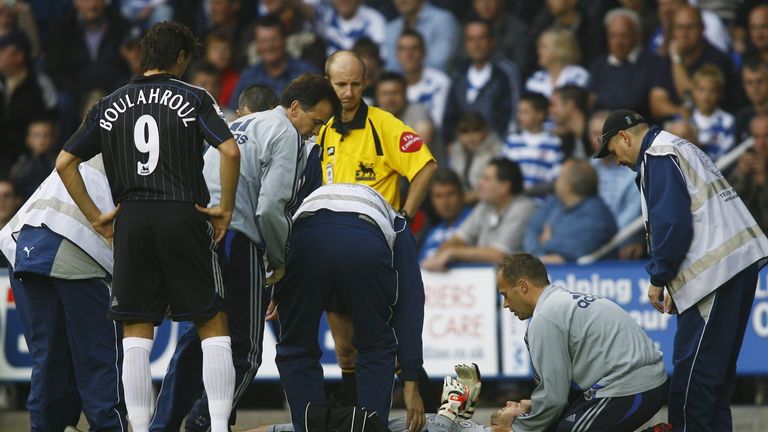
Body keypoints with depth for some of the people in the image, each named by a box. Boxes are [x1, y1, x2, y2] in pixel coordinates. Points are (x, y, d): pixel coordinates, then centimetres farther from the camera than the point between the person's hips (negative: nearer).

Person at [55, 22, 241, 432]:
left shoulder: (109, 106, 12)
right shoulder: (194, 98, 3)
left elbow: (64, 163, 10)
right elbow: (230, 152, -11)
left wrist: (96, 217, 13)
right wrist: (226, 209, 0)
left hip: (131, 218, 2)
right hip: (184, 215, -2)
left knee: (136, 333, 7)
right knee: (213, 326, 6)